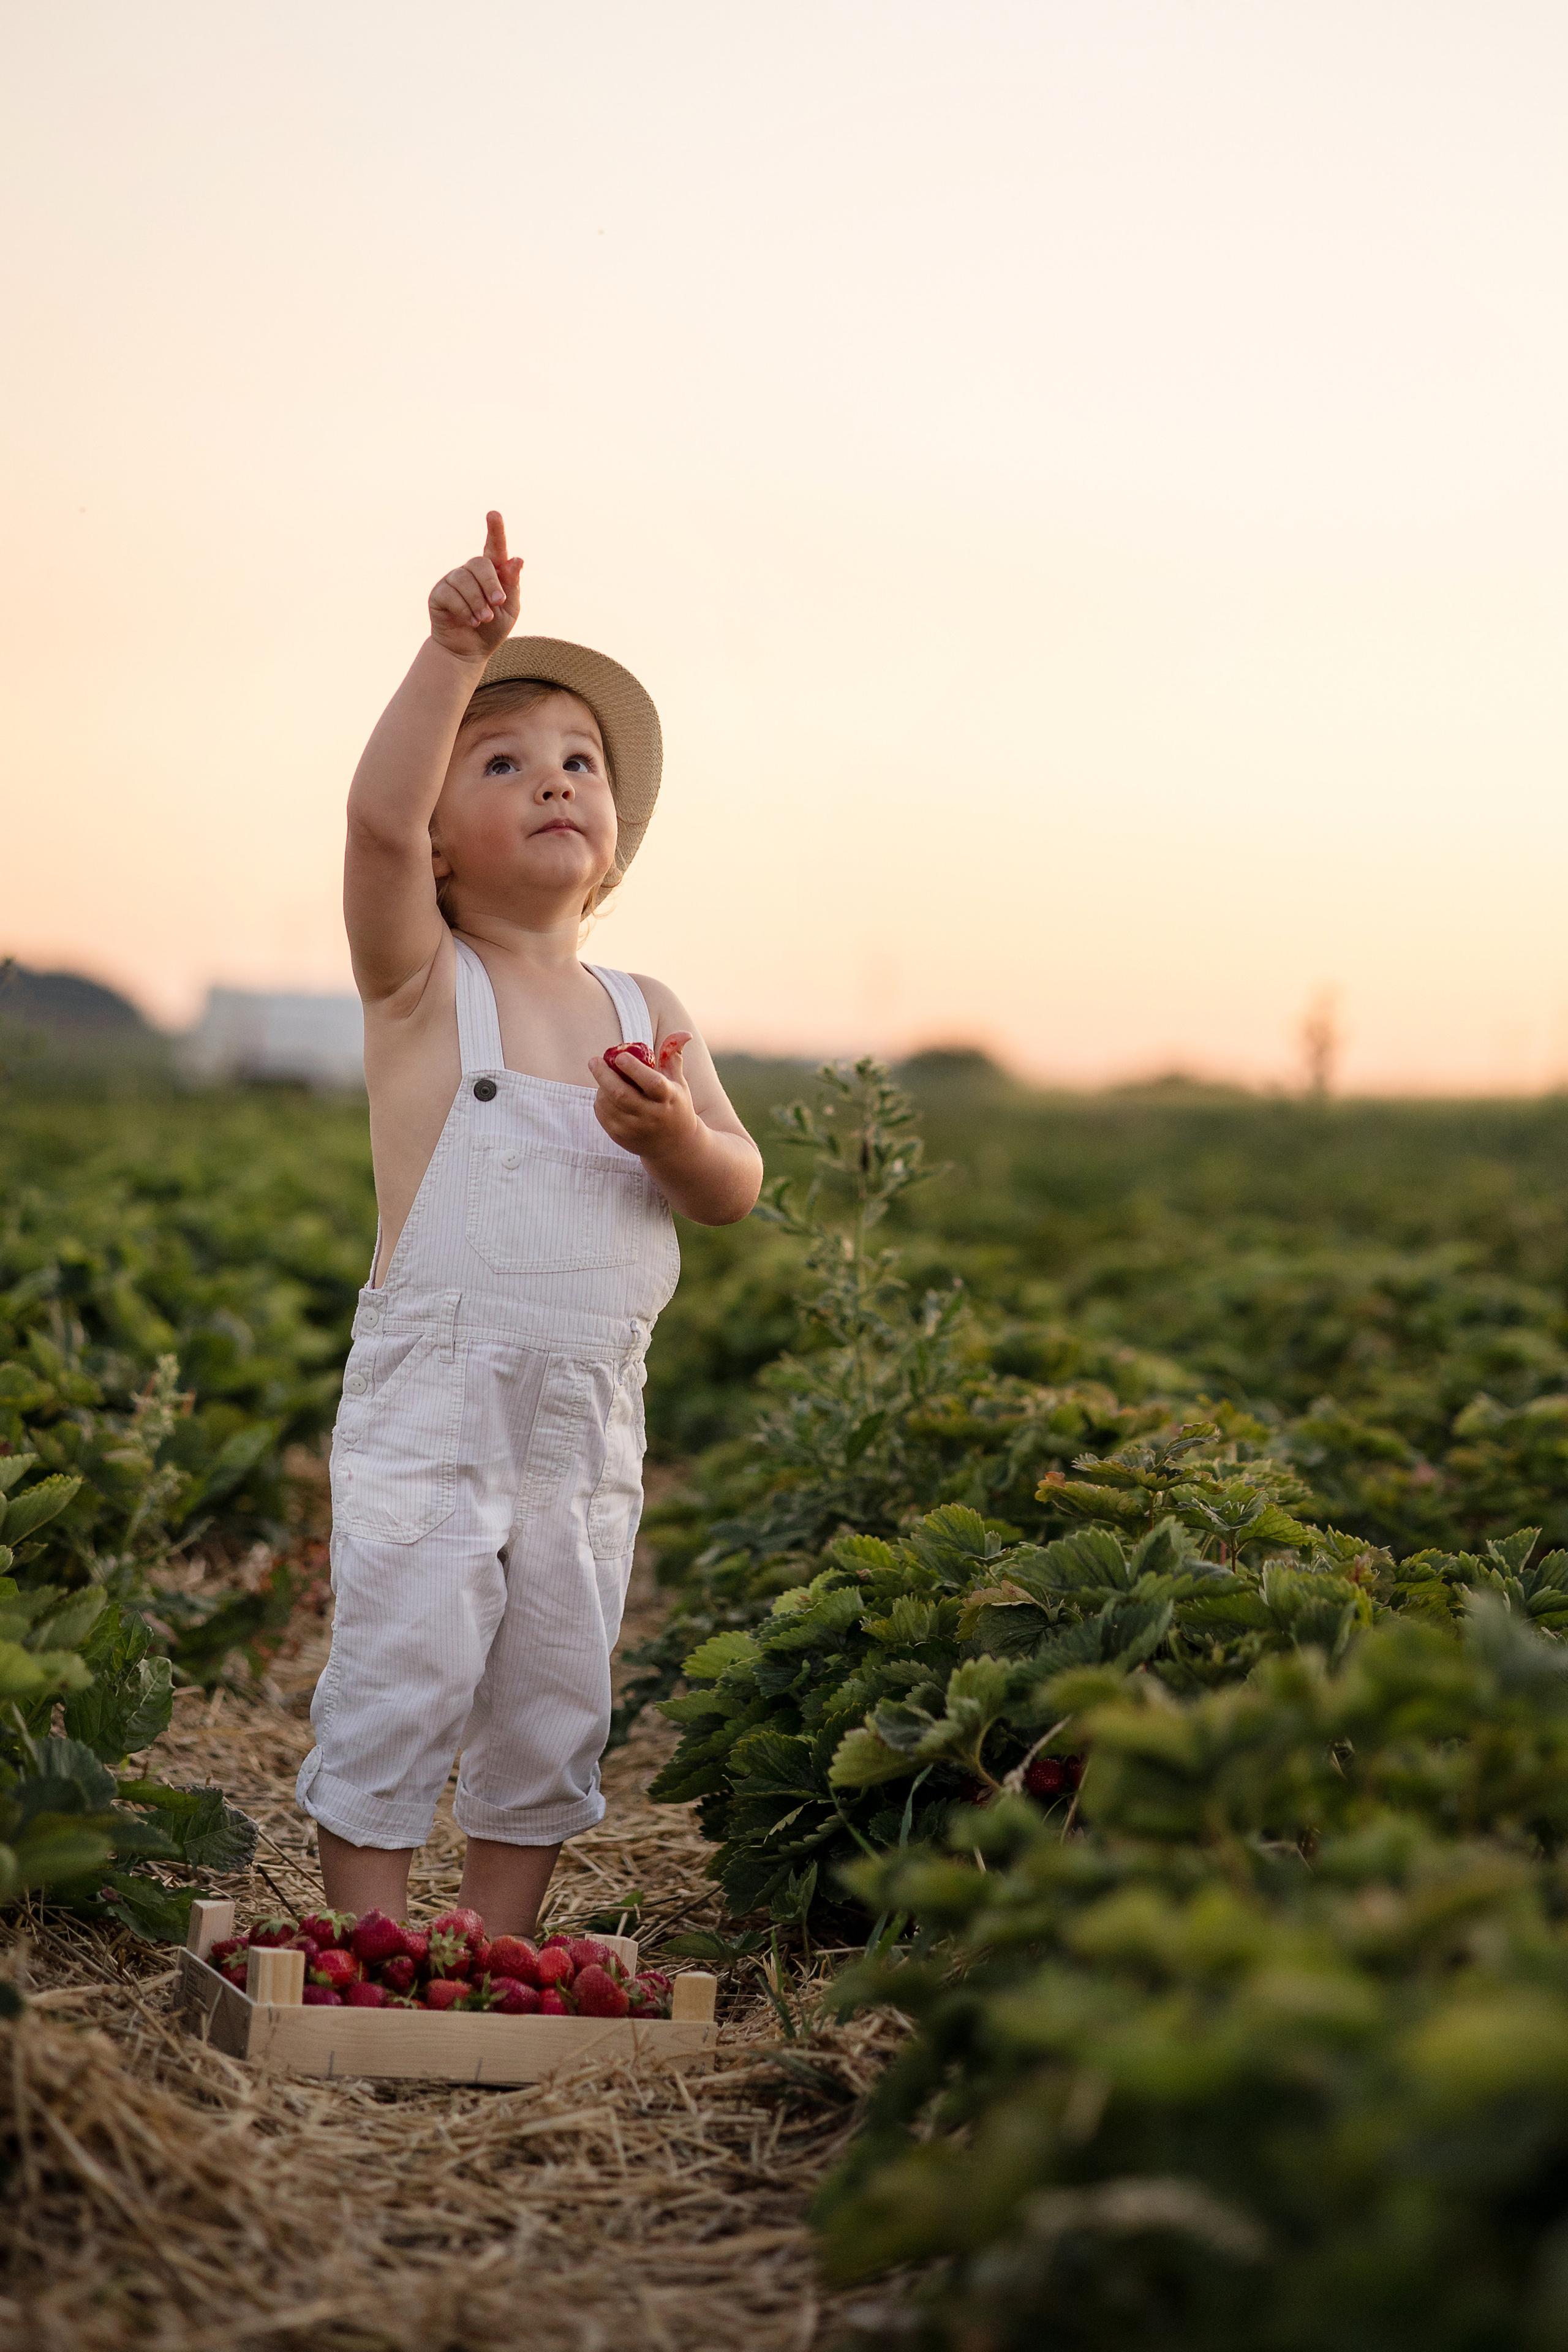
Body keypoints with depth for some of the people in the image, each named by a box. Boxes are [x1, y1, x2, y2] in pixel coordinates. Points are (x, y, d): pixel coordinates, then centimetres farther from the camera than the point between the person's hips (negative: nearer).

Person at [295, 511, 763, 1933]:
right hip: (429, 1410, -4)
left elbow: (737, 1192, 3)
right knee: (397, 1690, -4)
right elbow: (376, 816, -24)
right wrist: (455, 657, -32)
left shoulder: (648, 1013, 8)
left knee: (554, 1709, 12)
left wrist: (675, 1134, -18)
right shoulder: (421, 979, -4)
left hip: (591, 1427, 5)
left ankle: (495, 1951, 26)